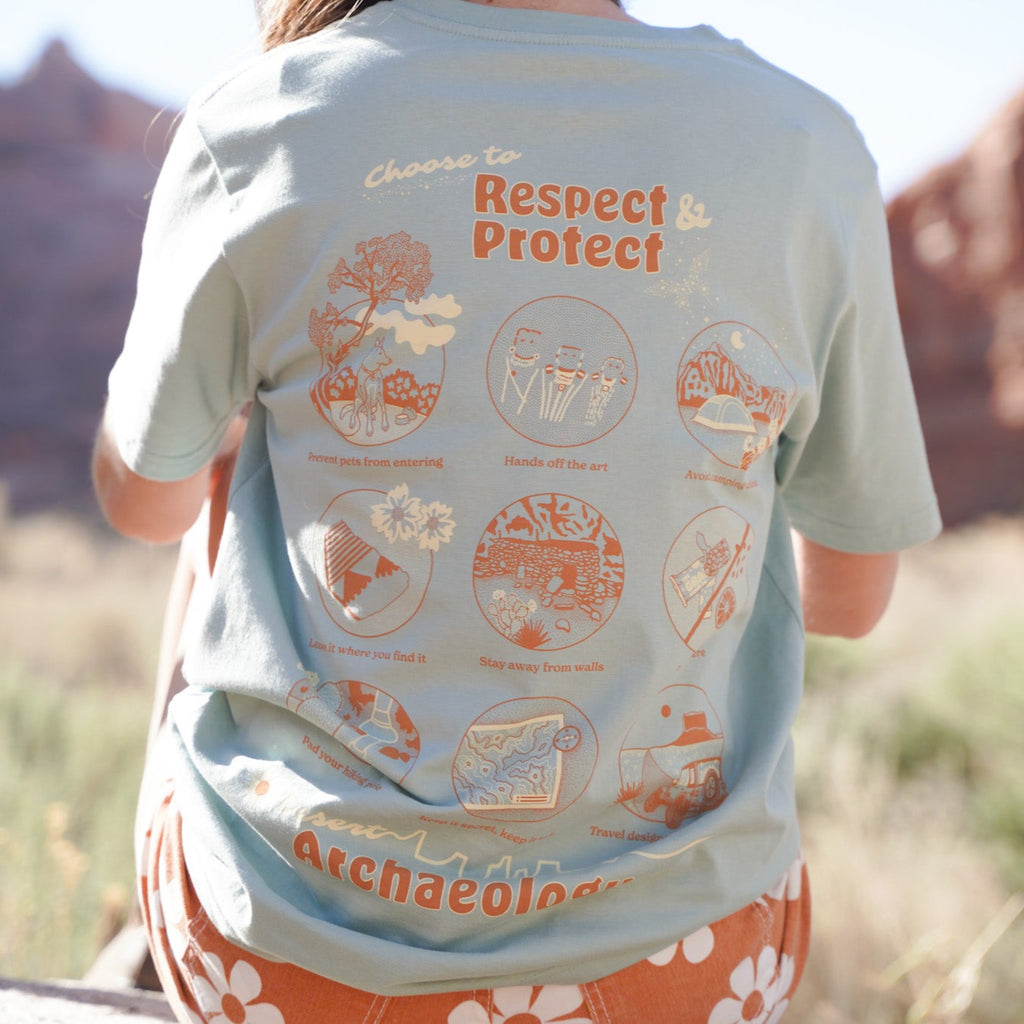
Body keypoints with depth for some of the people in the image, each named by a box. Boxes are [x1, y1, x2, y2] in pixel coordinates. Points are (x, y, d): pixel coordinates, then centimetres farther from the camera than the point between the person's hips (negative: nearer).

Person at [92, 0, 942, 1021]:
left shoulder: (261, 123, -12)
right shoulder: (808, 146, -9)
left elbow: (142, 500, 5)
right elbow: (850, 592, 3)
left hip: (291, 925, 0)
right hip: (670, 942, 1)